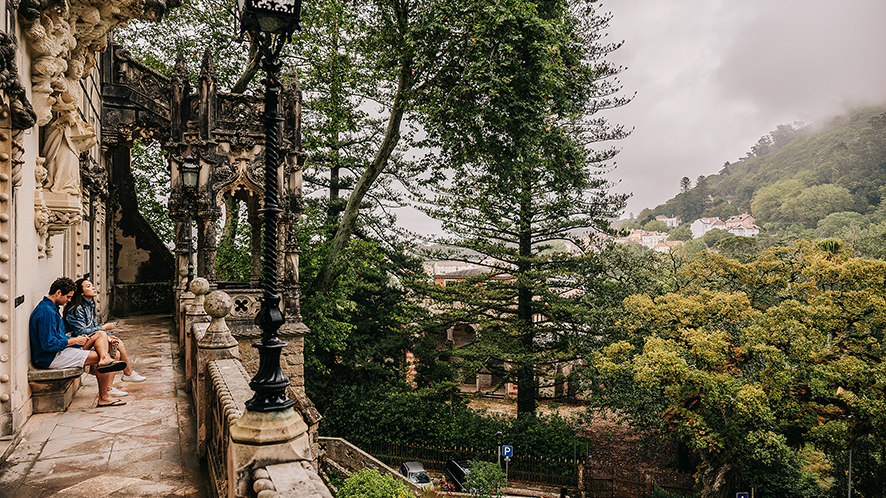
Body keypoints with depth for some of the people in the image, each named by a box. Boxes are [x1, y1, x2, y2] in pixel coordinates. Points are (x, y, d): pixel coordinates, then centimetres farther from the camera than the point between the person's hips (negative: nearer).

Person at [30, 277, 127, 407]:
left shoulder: (52, 308, 15)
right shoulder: (47, 313, -20)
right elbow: (48, 344, -26)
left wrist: (76, 339, 7)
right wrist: (74, 340, -15)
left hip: (59, 351, 11)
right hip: (51, 358, -11)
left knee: (100, 334, 2)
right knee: (99, 356, -15)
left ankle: (105, 359, -24)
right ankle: (103, 398, -10)